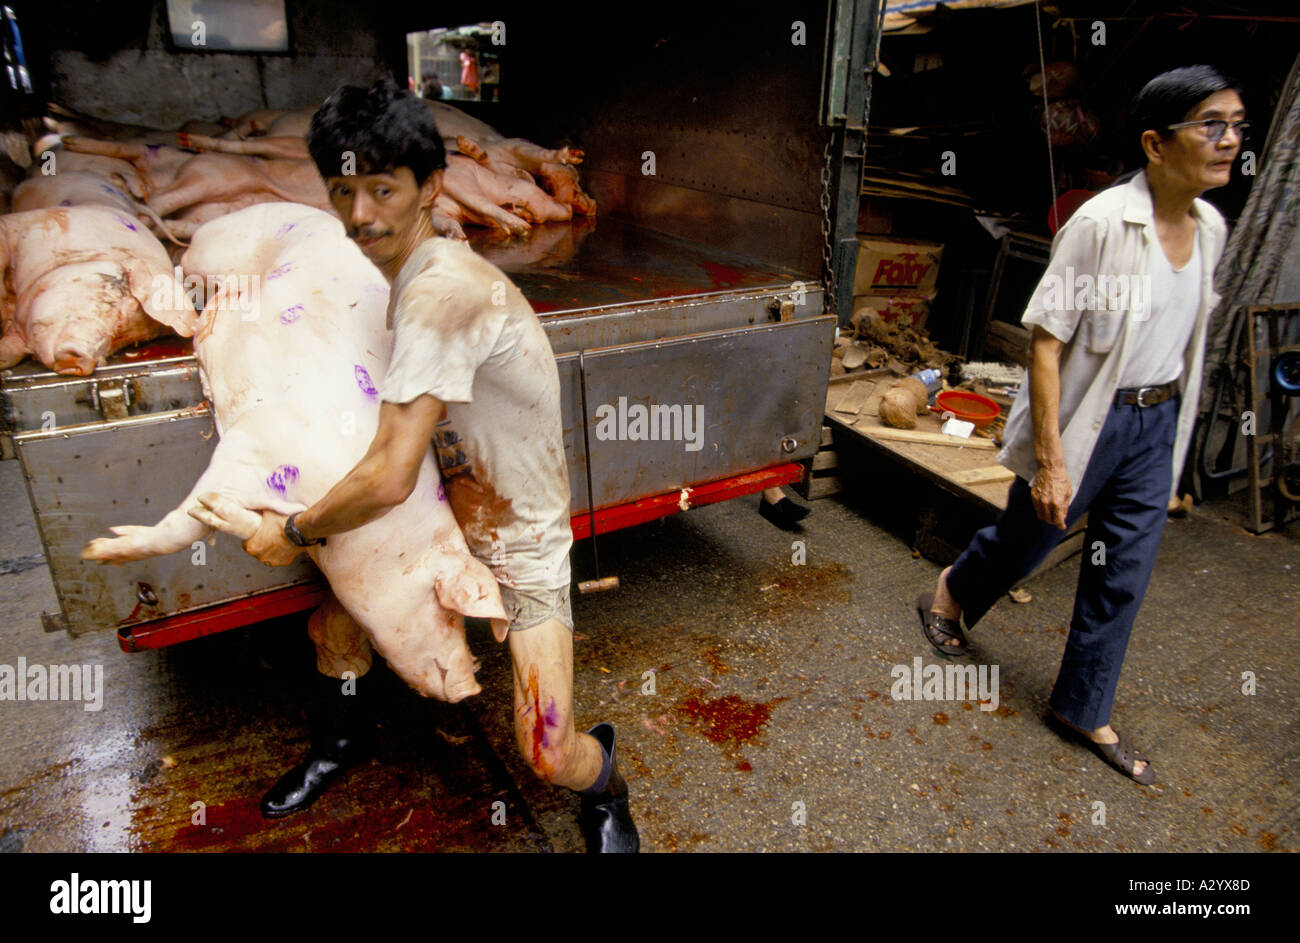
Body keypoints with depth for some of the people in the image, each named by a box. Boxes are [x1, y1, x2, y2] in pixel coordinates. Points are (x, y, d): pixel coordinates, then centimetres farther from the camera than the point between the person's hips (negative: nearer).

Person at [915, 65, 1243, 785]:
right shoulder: (1102, 222, -20)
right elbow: (1046, 341, -21)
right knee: (1028, 539, 13)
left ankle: (1083, 711, 29)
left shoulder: (1209, 228, 2)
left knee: (1123, 576, 11)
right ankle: (949, 594, 46)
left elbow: (1182, 335, 15)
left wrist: (1167, 418, 18)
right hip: (1085, 418, -6)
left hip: (1157, 423, 6)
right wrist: (1050, 459, -23)